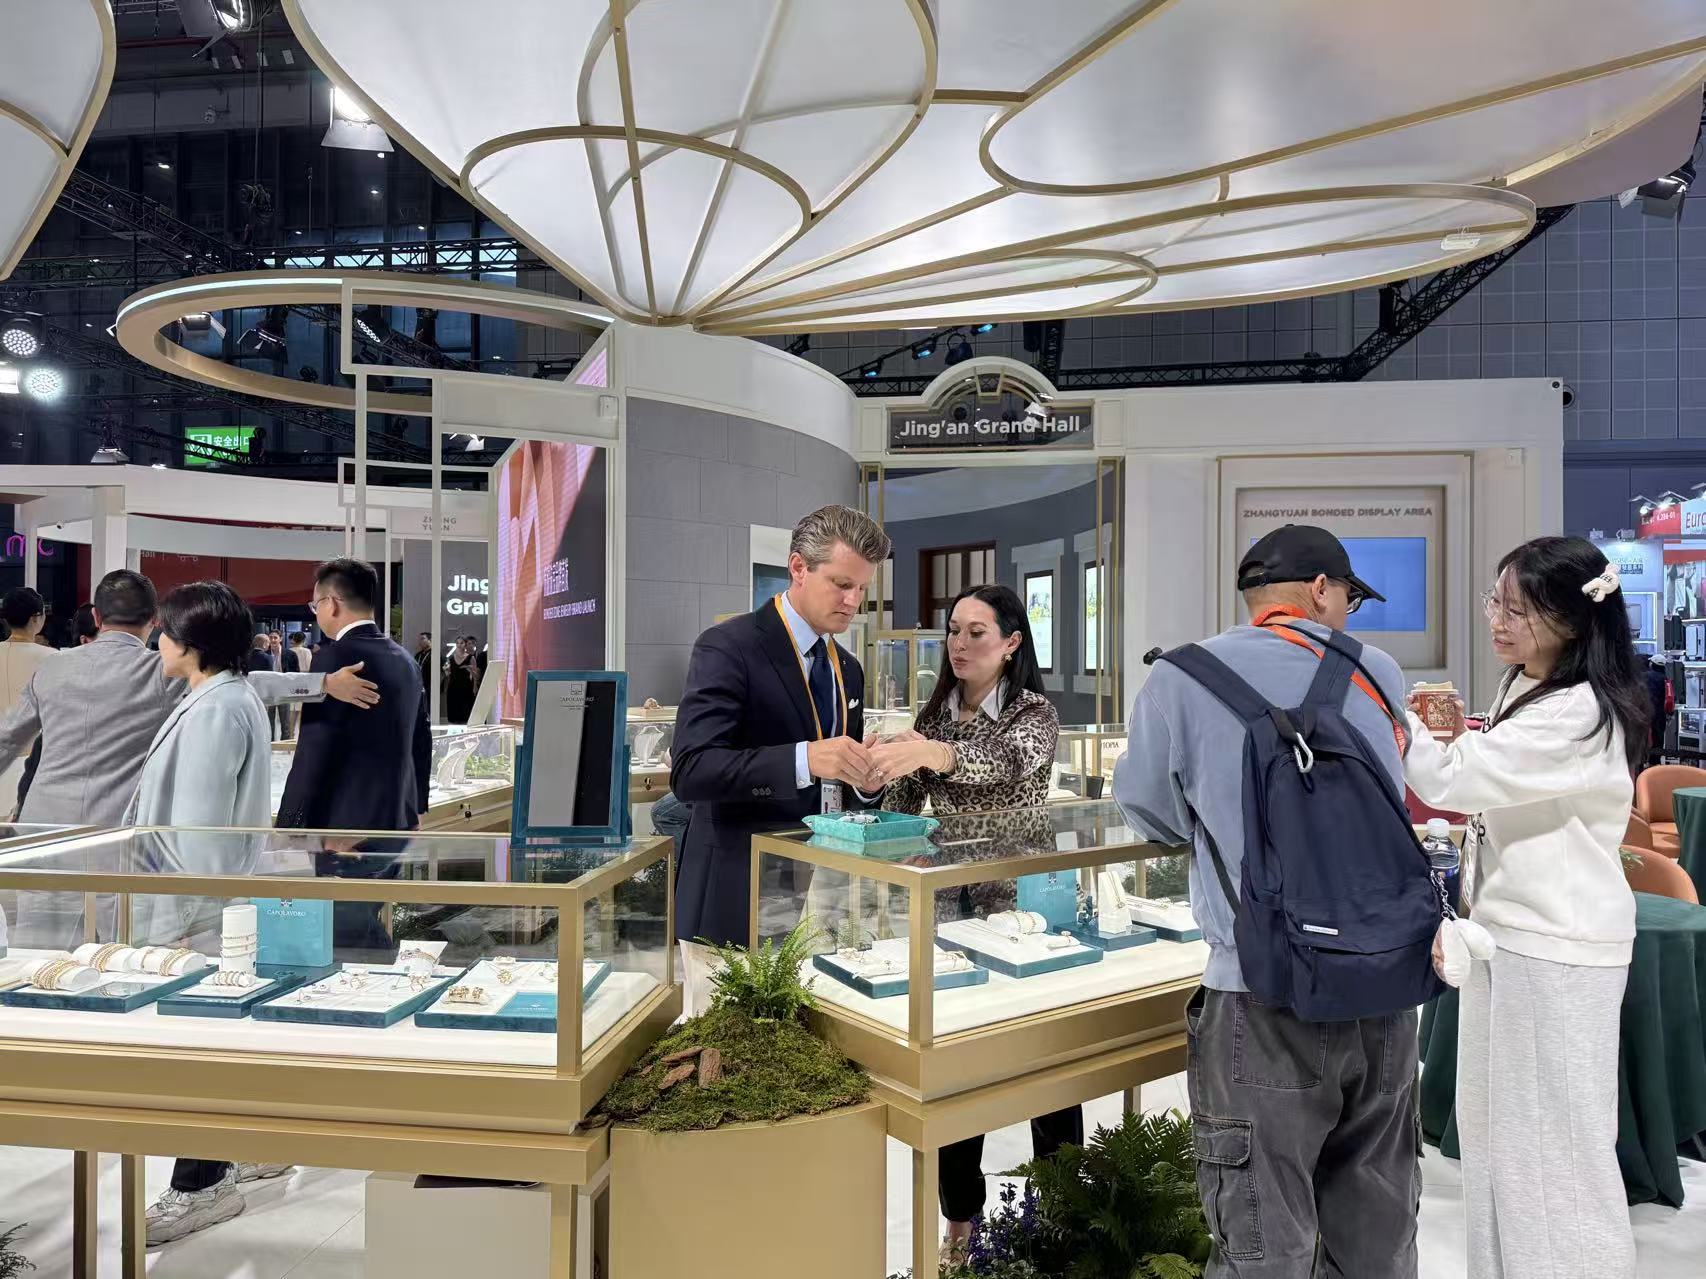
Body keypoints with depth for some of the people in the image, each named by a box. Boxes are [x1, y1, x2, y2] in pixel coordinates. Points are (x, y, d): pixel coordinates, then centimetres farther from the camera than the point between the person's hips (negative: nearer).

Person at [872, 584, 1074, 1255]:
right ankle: (962, 1214, 26)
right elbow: (904, 806, 8)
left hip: (1021, 902, -4)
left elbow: (1010, 758, -33)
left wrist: (937, 752, -50)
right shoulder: (934, 714, 6)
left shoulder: (1034, 712, -9)